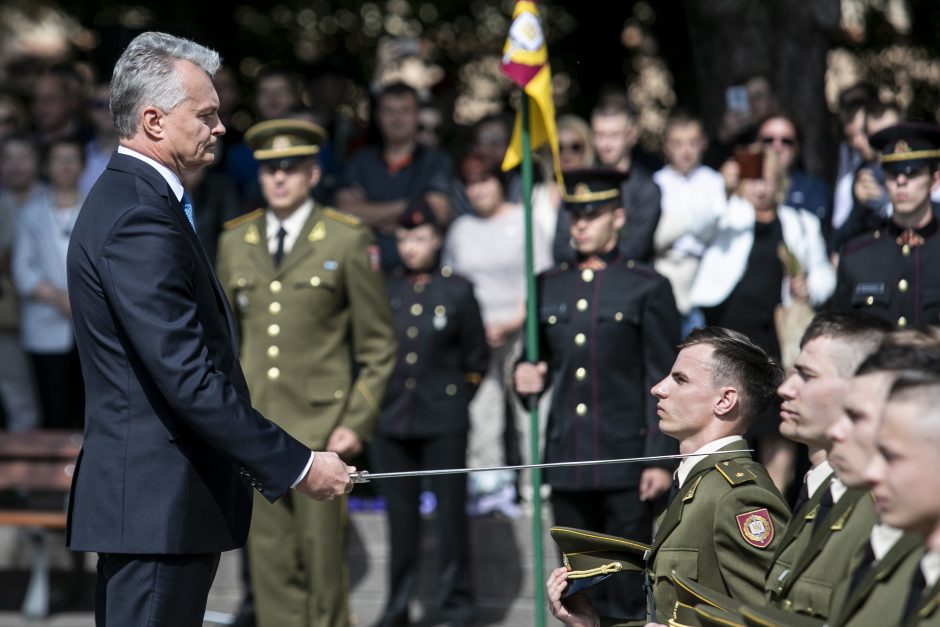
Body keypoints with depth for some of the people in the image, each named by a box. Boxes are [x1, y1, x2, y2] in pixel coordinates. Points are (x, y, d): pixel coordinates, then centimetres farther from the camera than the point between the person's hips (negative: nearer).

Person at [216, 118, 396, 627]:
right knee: (270, 557, 2)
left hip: (321, 425, -3)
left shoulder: (349, 240, 0)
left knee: (323, 556, -3)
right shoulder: (235, 242, 11)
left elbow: (378, 344, 1)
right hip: (255, 429, 3)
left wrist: (358, 422, -7)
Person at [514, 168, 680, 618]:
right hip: (567, 460, 4)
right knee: (579, 591, 7)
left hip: (625, 461, -4)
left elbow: (663, 383, -1)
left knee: (627, 595, -2)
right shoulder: (549, 288, 13)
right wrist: (529, 378, -4)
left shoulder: (647, 289, 2)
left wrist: (659, 459, -8)